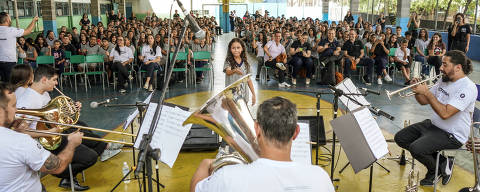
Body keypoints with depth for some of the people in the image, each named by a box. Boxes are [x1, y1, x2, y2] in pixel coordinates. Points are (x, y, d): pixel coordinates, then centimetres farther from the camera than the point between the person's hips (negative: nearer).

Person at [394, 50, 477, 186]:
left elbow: (445, 113, -30)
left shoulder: (467, 88, -21)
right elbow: (423, 101, 11)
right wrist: (417, 90, -9)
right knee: (400, 138, 2)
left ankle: (435, 169, 6)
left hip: (451, 135, -9)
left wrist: (427, 92, -25)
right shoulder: (444, 81, 6)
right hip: (433, 124, 9)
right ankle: (439, 158, 8)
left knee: (415, 148, -27)